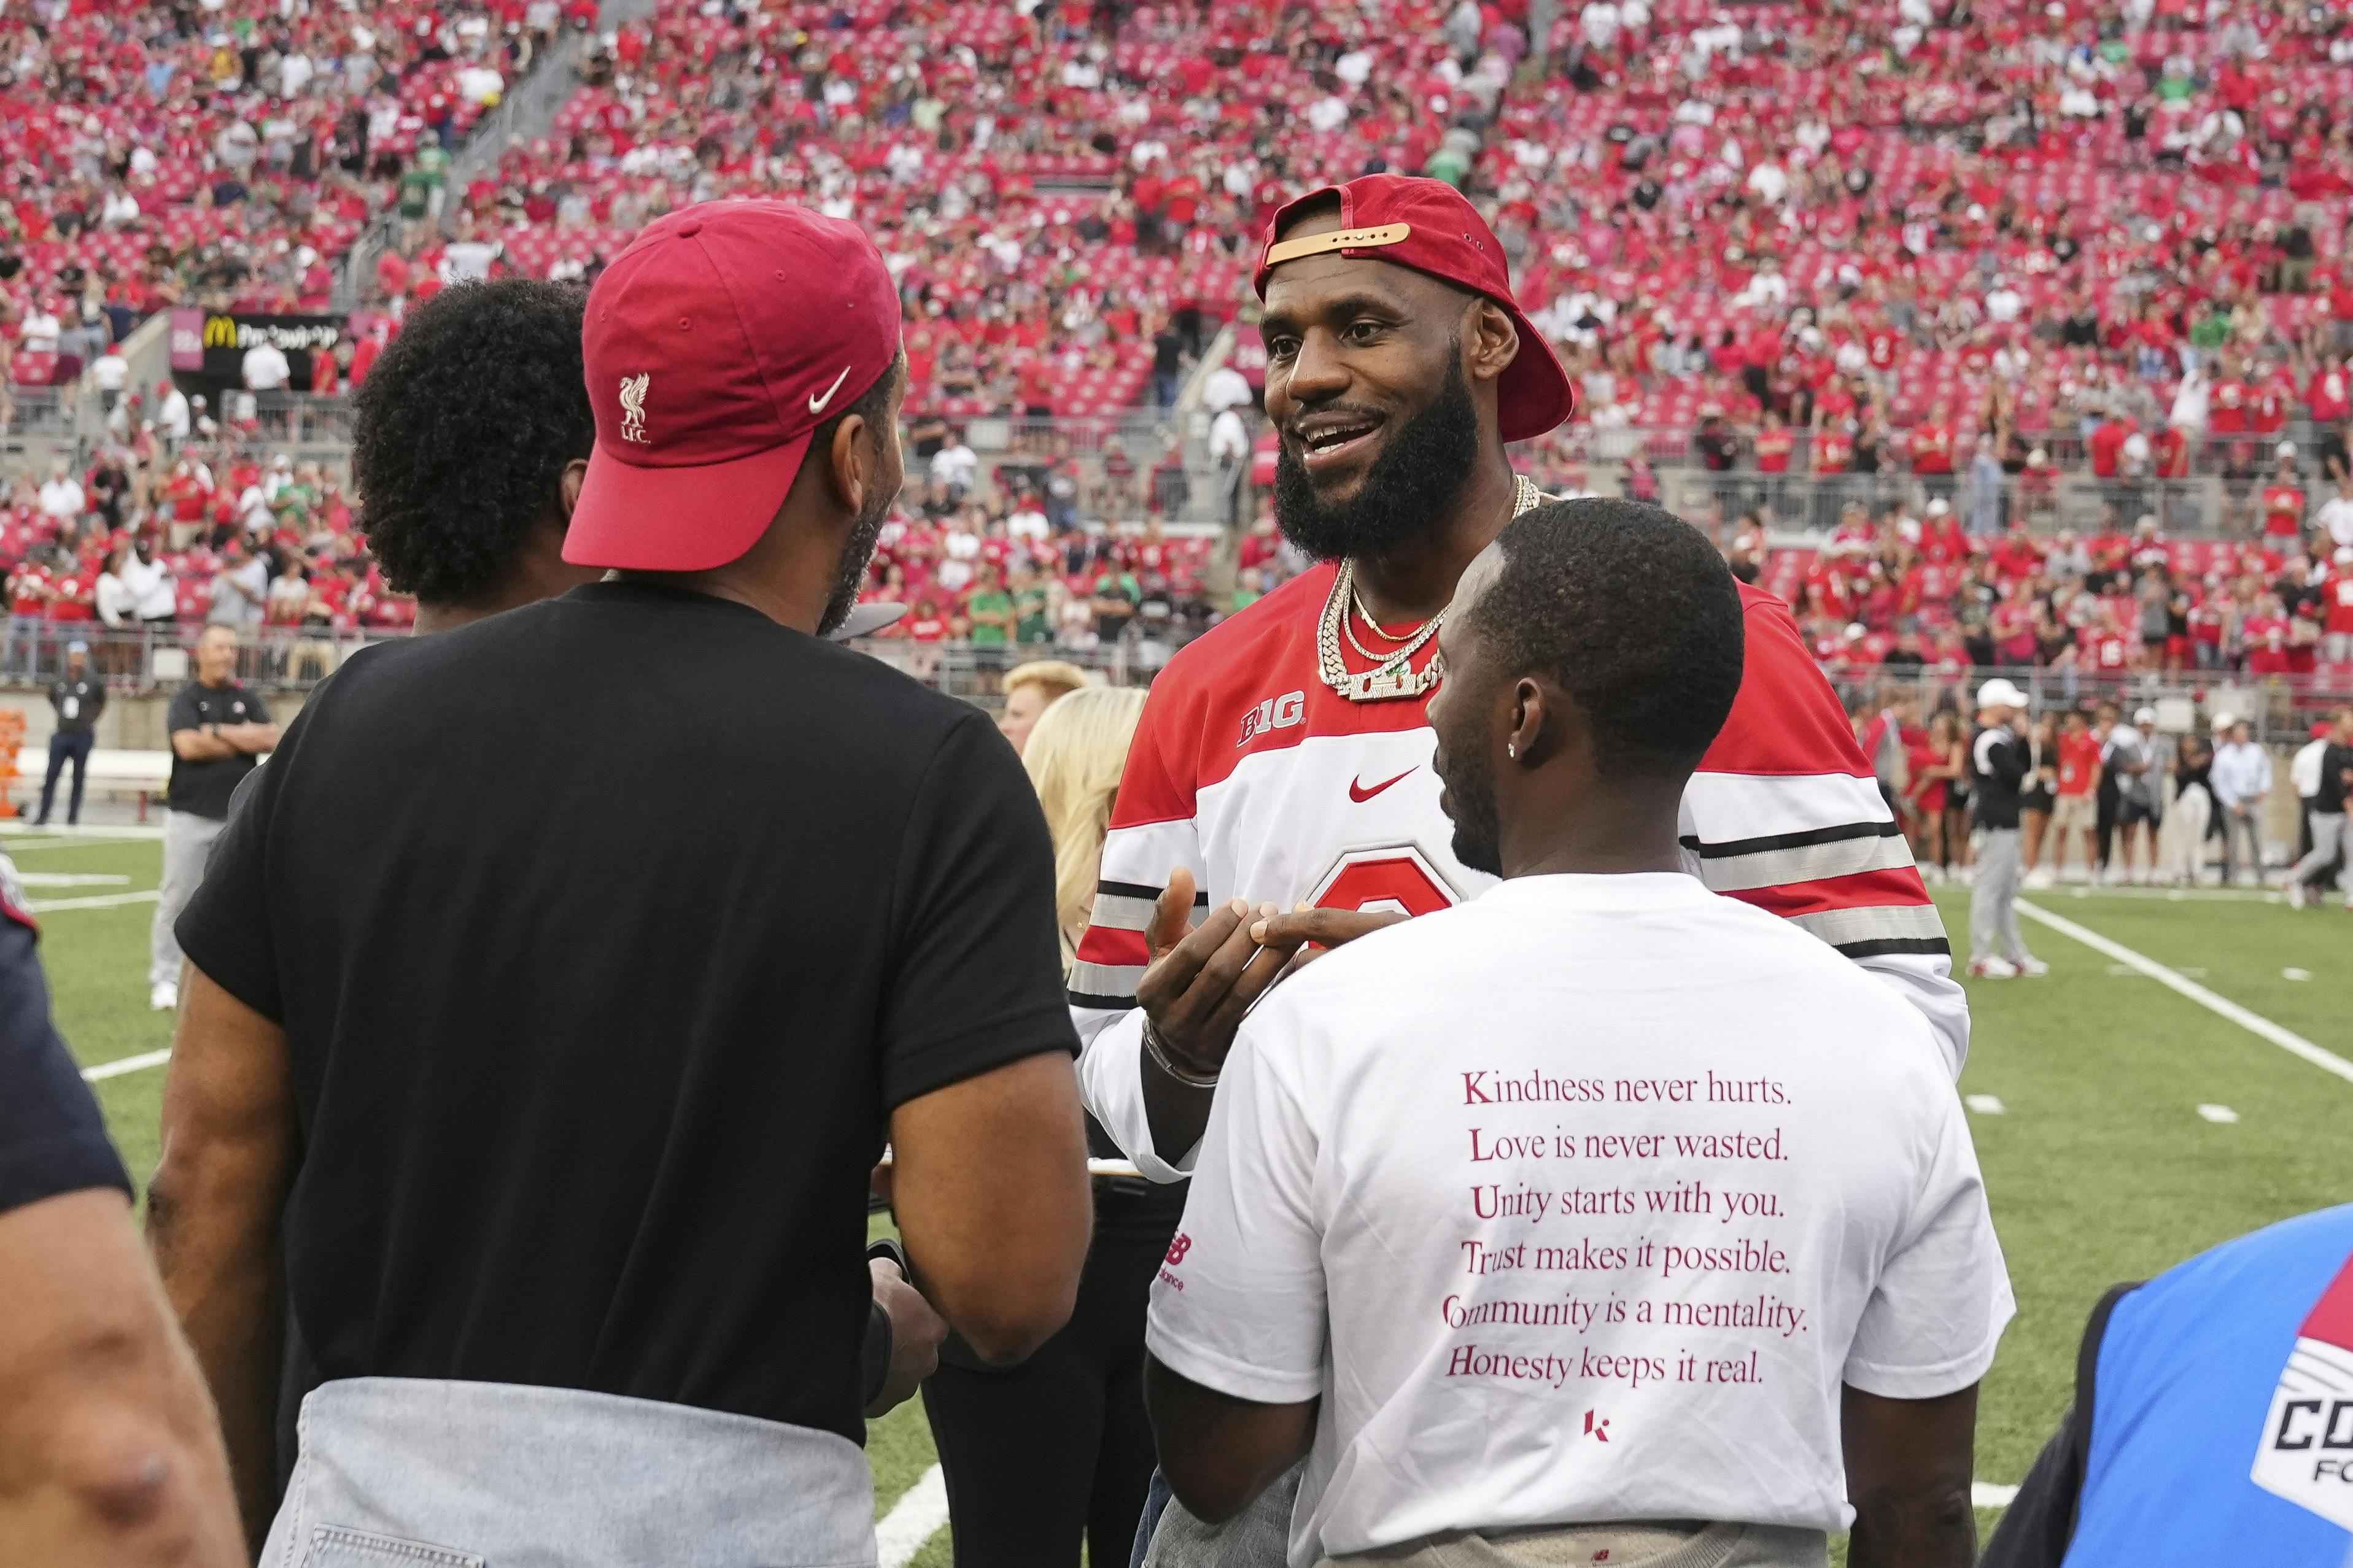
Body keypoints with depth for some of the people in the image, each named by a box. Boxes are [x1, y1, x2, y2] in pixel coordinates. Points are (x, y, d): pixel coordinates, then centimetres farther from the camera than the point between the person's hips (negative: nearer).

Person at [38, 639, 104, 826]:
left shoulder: (93, 683, -2)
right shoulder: (58, 682, 5)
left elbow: (102, 703, 14)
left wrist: (91, 719, 8)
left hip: (83, 737, -2)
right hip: (61, 735, 2)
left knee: (79, 778, 3)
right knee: (51, 777, -3)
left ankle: (73, 816, 9)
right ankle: (43, 817, -2)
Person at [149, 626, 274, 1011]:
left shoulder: (248, 700, 11)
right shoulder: (186, 700, 0)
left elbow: (272, 739, -4)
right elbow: (188, 745, -16)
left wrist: (218, 731, -12)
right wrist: (245, 740, -10)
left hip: (238, 816, 3)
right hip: (190, 815, -3)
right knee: (177, 898, -2)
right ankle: (165, 979, 2)